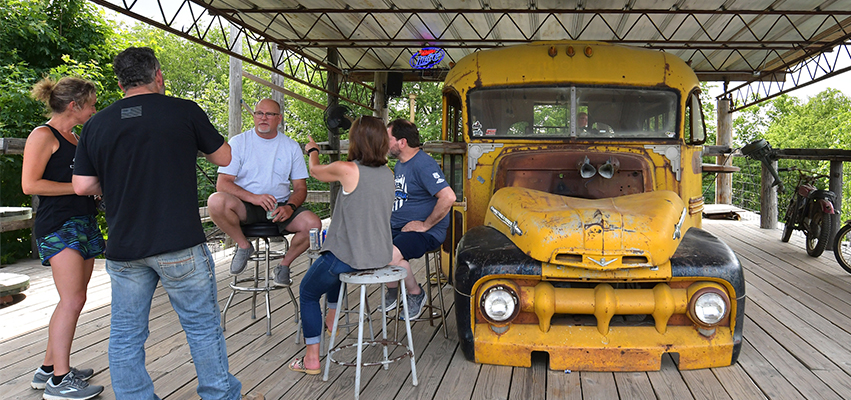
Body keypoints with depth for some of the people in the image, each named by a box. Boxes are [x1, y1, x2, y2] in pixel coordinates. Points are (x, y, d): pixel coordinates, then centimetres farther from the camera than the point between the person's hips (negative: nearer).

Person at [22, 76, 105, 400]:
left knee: (73, 300, 9)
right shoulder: (43, 135, -6)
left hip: (83, 223, 9)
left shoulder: (74, 139, 19)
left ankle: (49, 368, 19)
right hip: (57, 225, -9)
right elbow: (30, 184, -14)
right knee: (72, 300, -12)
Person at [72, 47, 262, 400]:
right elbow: (224, 158, 6)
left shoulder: (96, 124, 4)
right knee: (202, 325, 10)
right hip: (179, 245, -3)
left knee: (126, 335, 13)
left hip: (123, 248, 3)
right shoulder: (184, 111, -4)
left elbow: (82, 186, 3)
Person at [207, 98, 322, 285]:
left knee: (313, 224, -27)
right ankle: (243, 245, -6)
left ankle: (285, 264, 2)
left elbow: (300, 187, 8)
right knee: (216, 201, -33)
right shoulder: (238, 142, 2)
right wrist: (253, 197, -23)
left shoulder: (291, 146, 9)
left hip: (280, 208, 2)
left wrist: (290, 207, -15)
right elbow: (222, 184, -6)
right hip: (245, 207, -1)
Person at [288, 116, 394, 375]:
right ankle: (332, 317, 45)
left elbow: (315, 171, 5)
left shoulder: (346, 170, -17)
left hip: (351, 258, -7)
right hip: (381, 256, 7)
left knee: (307, 291, 17)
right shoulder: (388, 173, 2)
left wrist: (312, 150, 28)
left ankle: (312, 358, 15)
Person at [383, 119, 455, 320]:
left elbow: (448, 197, -29)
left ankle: (416, 294, -4)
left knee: (390, 255, -32)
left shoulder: (423, 164, -17)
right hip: (397, 228, 9)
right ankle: (392, 291, 9)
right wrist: (388, 217, 13)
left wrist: (425, 225, -21)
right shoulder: (400, 164, 15)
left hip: (425, 231, -9)